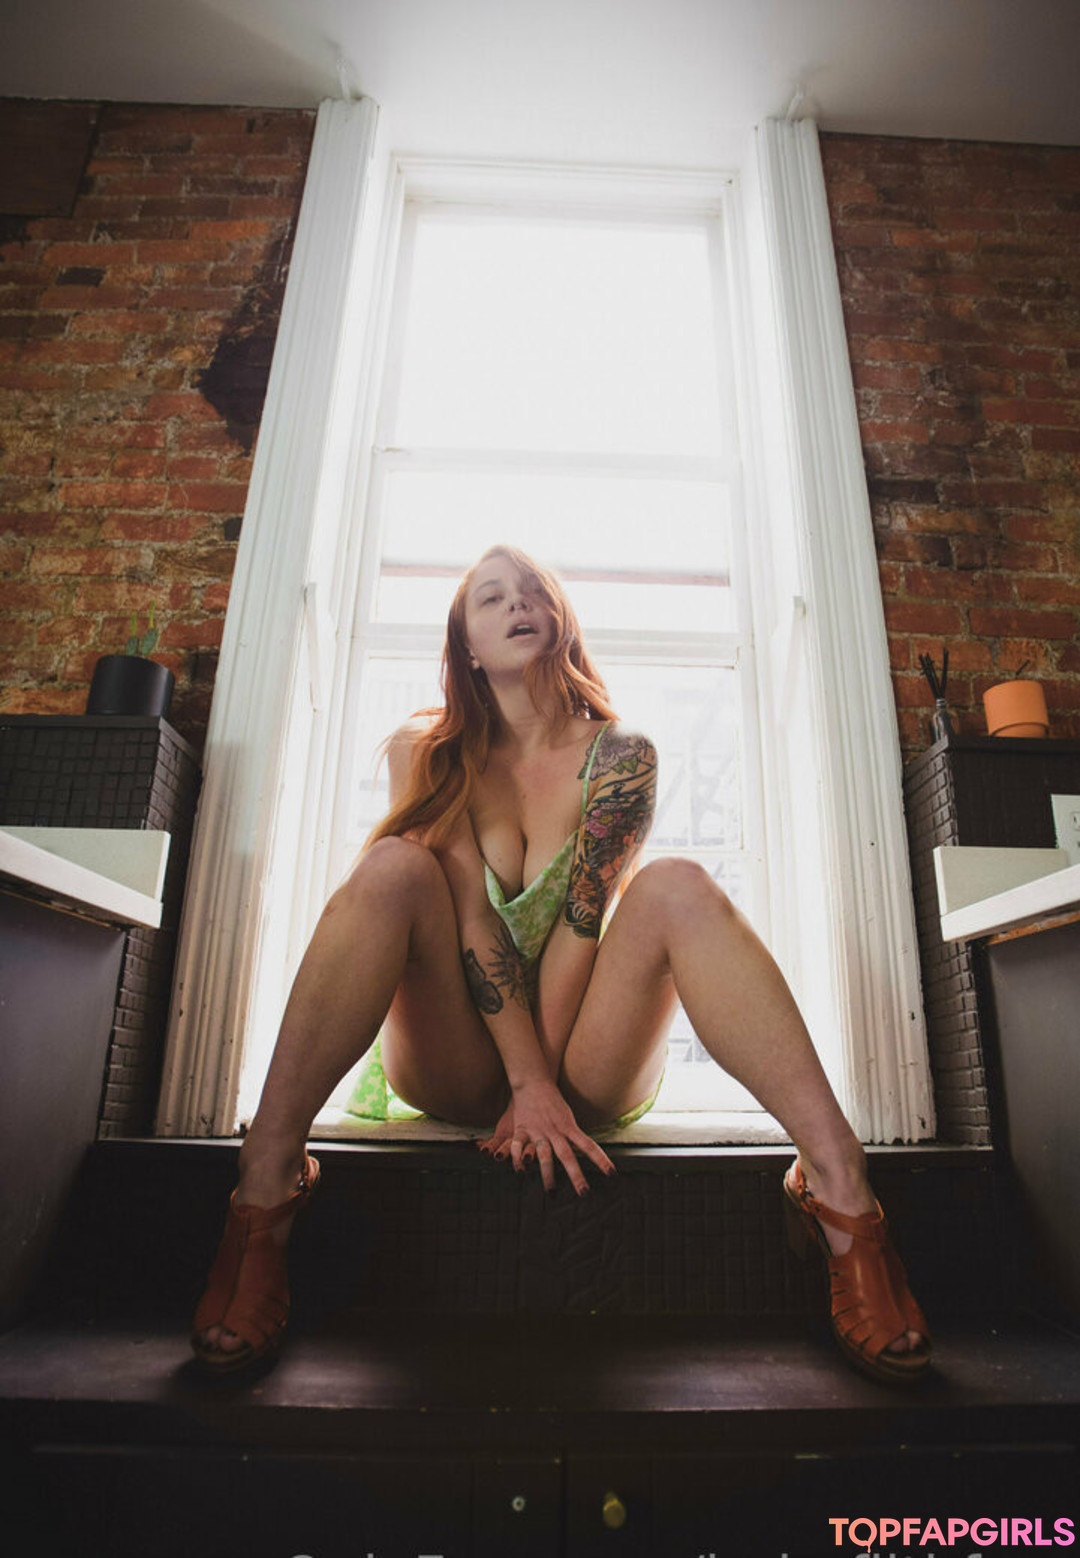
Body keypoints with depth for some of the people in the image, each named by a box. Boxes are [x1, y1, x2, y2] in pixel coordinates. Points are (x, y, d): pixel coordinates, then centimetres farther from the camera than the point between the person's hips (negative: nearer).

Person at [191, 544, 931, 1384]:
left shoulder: (620, 755, 0)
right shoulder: (424, 753, 2)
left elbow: (581, 921, -9)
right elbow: (471, 917, -9)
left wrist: (548, 1084, -14)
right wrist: (526, 1080, -16)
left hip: (584, 1066, 0)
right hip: (460, 1060, 1)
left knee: (676, 886, -24)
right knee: (394, 867, -24)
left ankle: (838, 1183, -33)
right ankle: (267, 1182, -30)